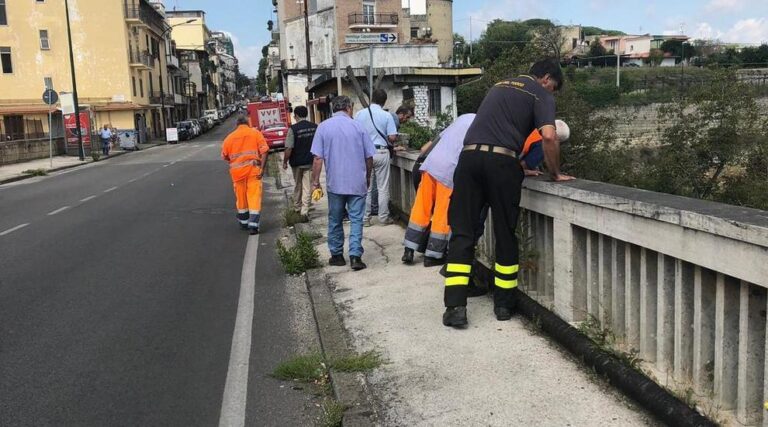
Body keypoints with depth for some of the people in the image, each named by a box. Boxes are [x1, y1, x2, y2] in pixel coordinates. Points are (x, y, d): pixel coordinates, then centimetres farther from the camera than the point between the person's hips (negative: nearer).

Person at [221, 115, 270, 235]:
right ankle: (253, 225, -10)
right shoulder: (256, 133, 1)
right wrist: (262, 168, -11)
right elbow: (265, 151, -10)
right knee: (254, 197, -2)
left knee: (240, 197, 16)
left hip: (237, 171, 2)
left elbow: (224, 156, 8)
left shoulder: (230, 137, 6)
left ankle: (244, 222, 28)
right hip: (253, 170, -2)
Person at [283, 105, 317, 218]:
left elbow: (289, 148, -17)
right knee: (308, 186, 3)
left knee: (298, 186, 17)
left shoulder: (293, 129, -14)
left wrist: (285, 162, -4)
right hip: (310, 162, 2)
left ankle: (298, 207, 31)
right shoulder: (315, 127, -2)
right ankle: (305, 210, -2)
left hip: (297, 162, -1)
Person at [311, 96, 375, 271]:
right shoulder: (358, 127, 0)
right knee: (356, 219, 3)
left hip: (335, 183, 1)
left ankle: (337, 255, 21)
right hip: (358, 183, 0)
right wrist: (367, 178, 19)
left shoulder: (323, 127, -1)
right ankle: (355, 256, -6)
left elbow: (318, 158, -6)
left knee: (335, 220, 13)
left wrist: (315, 181, 2)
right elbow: (369, 157, 4)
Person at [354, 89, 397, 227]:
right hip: (381, 152, -1)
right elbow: (392, 138, -9)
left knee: (365, 187, 7)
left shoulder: (360, 114, -1)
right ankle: (383, 217, 11)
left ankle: (365, 218, 10)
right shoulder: (387, 116, -5)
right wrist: (394, 139, 14)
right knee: (383, 188, 6)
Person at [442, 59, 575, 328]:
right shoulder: (541, 94, 9)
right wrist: (555, 174, 9)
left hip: (469, 155, 4)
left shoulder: (501, 85, 29)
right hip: (500, 161, -4)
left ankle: (455, 306, -4)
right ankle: (503, 305, 18)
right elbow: (548, 136, -6)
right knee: (505, 234, 10)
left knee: (462, 232, 3)